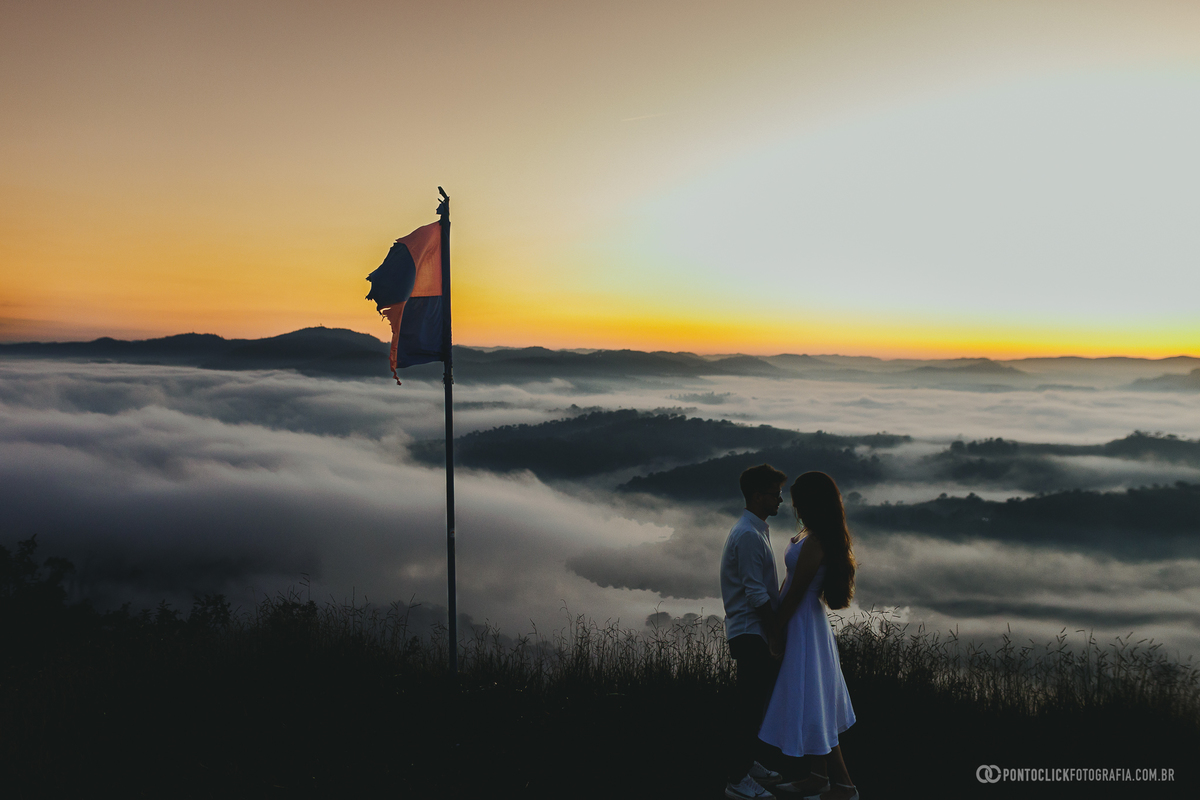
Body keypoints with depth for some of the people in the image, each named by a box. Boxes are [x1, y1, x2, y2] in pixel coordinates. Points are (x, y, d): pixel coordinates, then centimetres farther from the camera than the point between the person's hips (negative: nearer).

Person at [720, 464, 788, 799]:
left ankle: (746, 763, 30)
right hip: (750, 632, -10)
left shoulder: (757, 530, 14)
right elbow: (756, 594, -21)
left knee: (755, 702, 18)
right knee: (749, 706, -3)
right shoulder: (748, 535, -19)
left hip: (757, 632, 10)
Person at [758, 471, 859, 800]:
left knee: (810, 703, -1)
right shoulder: (826, 536, 6)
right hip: (807, 621, 10)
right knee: (813, 700, 17)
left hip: (801, 624, -10)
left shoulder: (813, 543, -25)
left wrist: (774, 631, -12)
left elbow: (794, 594, -21)